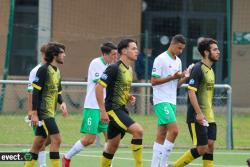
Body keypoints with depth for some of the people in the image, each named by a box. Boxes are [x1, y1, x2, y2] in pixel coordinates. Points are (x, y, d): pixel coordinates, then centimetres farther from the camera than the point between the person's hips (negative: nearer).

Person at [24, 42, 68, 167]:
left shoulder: (57, 71, 15)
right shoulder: (44, 70, -11)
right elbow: (35, 92, -14)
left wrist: (62, 103, 0)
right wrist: (34, 113, -18)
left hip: (50, 112, 9)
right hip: (44, 111, -9)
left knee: (39, 143, 10)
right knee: (56, 139, -15)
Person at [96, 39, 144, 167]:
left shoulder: (129, 69, 13)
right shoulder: (114, 68, -14)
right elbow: (98, 87, -18)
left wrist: (129, 98, 6)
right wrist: (103, 111, -21)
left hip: (121, 110, 9)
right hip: (113, 109, -9)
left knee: (113, 145, 13)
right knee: (138, 130, -21)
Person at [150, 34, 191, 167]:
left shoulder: (178, 61, 15)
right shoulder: (161, 59, -9)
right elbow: (154, 81, -12)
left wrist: (184, 77, 0)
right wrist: (172, 77, -18)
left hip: (172, 101, 8)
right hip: (161, 101, -8)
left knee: (162, 134, 6)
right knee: (173, 130, -17)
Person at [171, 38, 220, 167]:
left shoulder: (210, 70, 15)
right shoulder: (198, 69, -13)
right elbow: (191, 92, -20)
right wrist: (199, 113, -24)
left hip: (209, 117, 9)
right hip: (197, 117, -9)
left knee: (210, 145, 2)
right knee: (201, 149, -9)